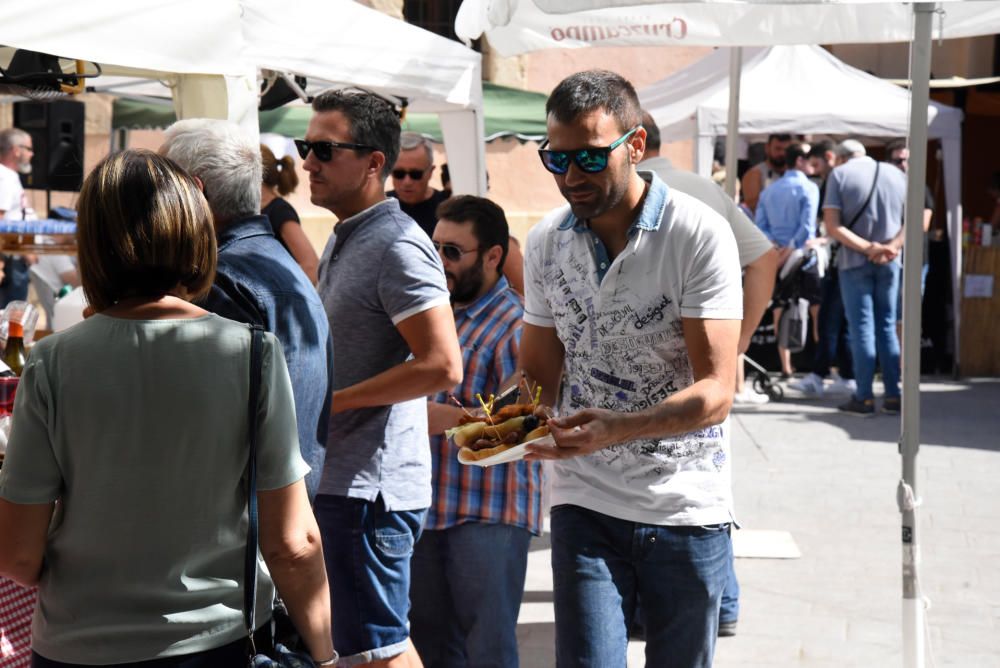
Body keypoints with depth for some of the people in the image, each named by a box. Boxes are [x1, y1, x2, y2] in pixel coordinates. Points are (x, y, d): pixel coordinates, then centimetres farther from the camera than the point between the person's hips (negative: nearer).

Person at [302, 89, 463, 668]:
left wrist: (328, 401, -19)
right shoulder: (345, 238, 15)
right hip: (344, 478, 10)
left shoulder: (397, 245, -16)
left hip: (369, 486, -10)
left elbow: (442, 366, -24)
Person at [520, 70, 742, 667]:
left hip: (686, 508, -2)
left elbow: (716, 393, -17)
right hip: (585, 504, 2)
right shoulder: (545, 243, 4)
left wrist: (616, 428, -32)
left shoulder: (699, 234, -11)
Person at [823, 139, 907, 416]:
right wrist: (893, 246, -10)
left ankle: (864, 398, 0)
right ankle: (892, 396, 9)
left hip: (854, 261, -3)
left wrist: (868, 248, -15)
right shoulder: (897, 174, 8)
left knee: (862, 328, 0)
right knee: (887, 327, 10)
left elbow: (832, 225, -12)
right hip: (889, 262, 3)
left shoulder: (839, 174, -3)